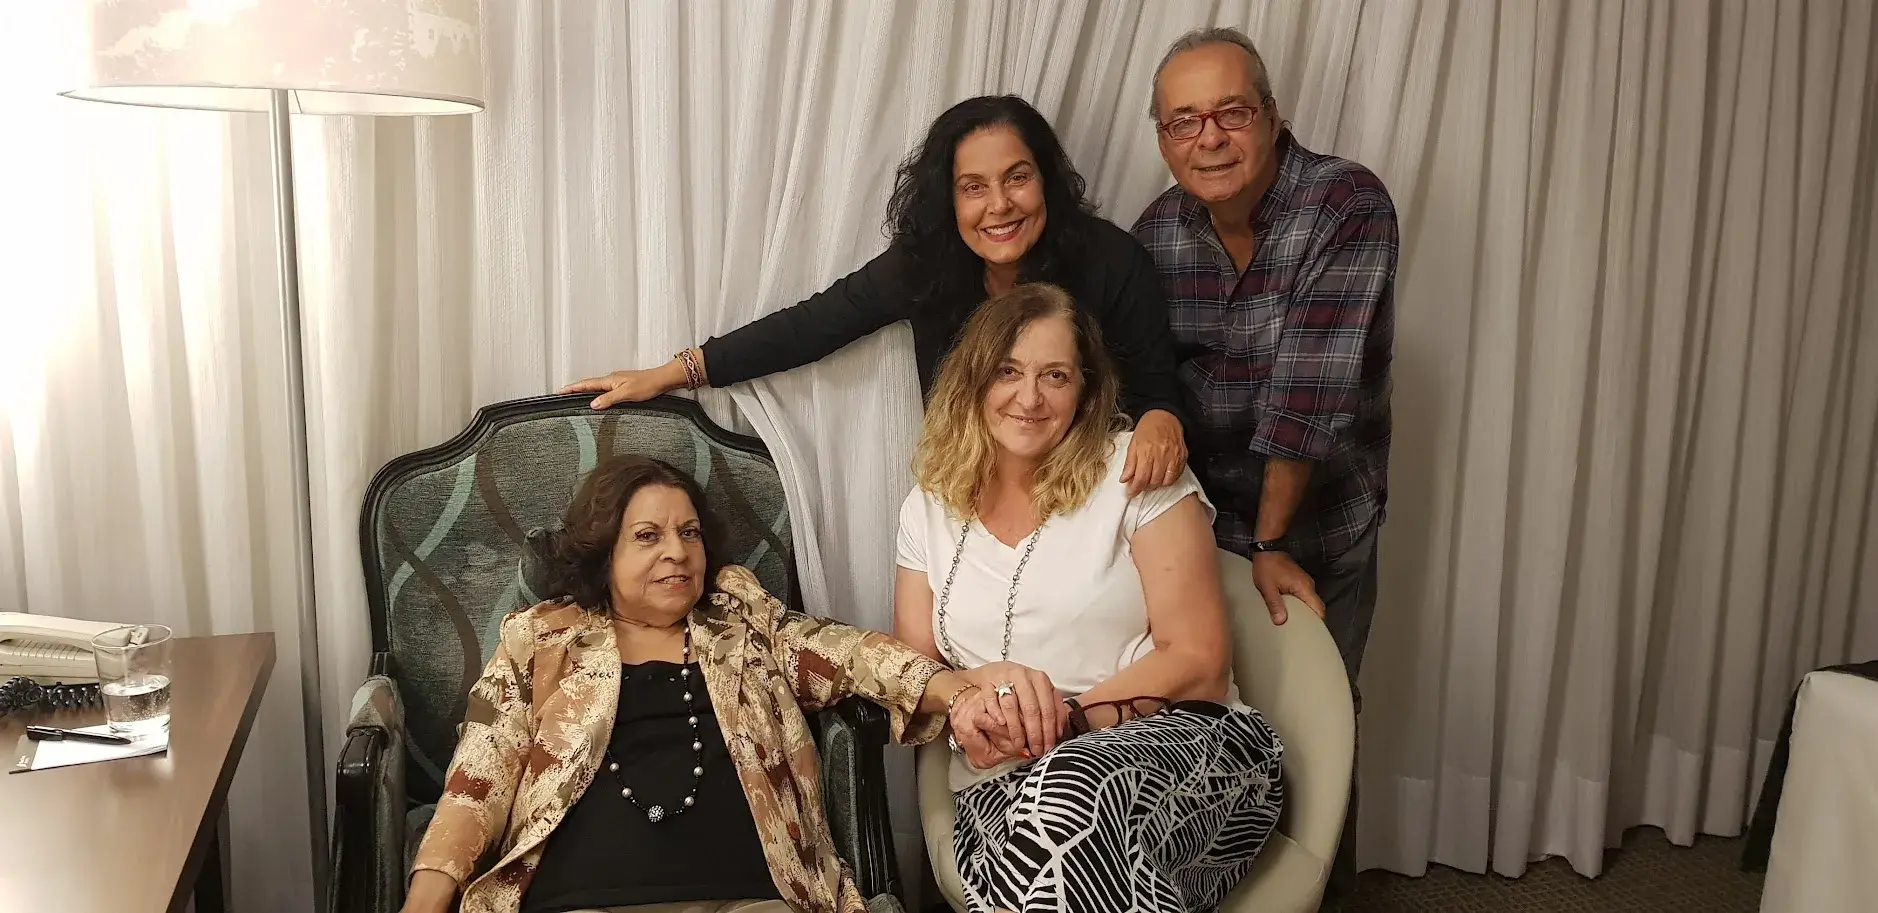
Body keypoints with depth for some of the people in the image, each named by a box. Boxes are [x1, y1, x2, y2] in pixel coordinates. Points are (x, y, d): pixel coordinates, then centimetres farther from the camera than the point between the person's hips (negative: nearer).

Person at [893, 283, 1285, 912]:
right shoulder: (929, 509, 13)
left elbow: (1199, 662, -4)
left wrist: (1066, 720, -17)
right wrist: (982, 684, -12)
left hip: (1186, 745, -2)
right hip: (1002, 789, 2)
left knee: (1072, 792, -38)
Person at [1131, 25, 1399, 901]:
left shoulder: (1349, 206, -19)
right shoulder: (1156, 231, -3)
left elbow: (1309, 394, -22)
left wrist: (1271, 543, -22)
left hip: (1318, 535, -3)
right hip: (1197, 529, 4)